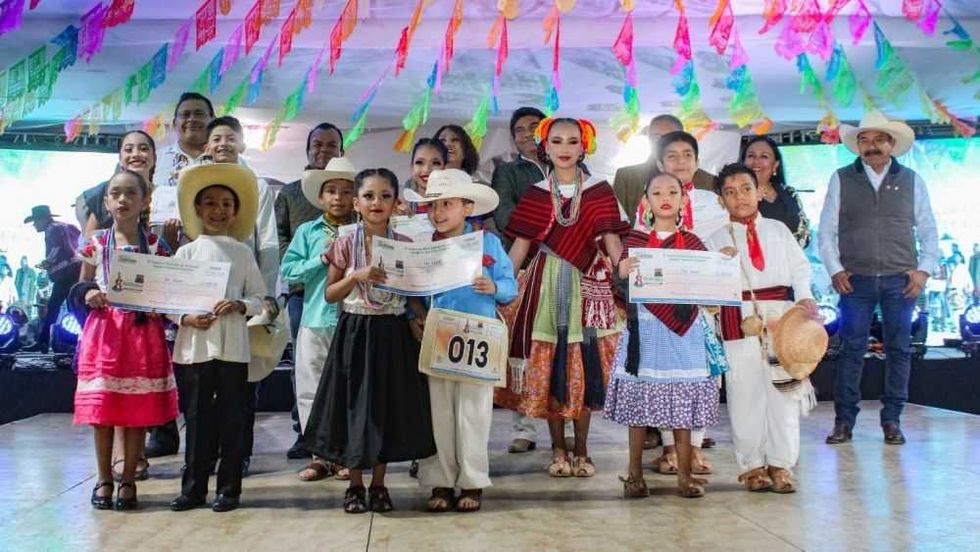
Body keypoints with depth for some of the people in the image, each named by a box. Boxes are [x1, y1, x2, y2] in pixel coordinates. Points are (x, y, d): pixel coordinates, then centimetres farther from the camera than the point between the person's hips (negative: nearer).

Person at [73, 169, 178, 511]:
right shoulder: (96, 244, 5)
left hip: (143, 333, -1)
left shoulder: (155, 245, 2)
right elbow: (80, 288, 11)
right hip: (103, 332, 1)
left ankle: (128, 481, 15)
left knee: (137, 412, 3)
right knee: (101, 411, 3)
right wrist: (88, 295, -11)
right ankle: (104, 480, 17)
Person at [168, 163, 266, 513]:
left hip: (233, 345, 0)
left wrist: (238, 305, -12)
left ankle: (229, 488, 14)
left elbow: (258, 298, 7)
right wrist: (187, 319, -13)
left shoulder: (243, 253, 7)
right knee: (197, 418, 7)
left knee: (232, 418, 4)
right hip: (195, 345, 0)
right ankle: (193, 488, 17)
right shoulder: (186, 252, 7)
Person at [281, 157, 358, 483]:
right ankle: (321, 454, 17)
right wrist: (322, 259, -9)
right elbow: (288, 271, 0)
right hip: (315, 321, 2)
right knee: (312, 389, 5)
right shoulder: (308, 232, 6)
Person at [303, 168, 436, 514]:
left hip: (393, 333, 1)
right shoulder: (345, 244, -3)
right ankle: (355, 485, 19)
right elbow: (330, 294, -1)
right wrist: (358, 275, -16)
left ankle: (378, 484, 22)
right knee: (355, 404, 4)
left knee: (389, 405, 7)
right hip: (356, 332, -1)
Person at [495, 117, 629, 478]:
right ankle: (558, 449, 16)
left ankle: (581, 450, 15)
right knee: (548, 366, 2)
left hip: (588, 285, -1)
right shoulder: (536, 194, 7)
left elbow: (611, 239, -2)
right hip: (546, 285, 1)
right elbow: (520, 244, 5)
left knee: (585, 366, 1)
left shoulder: (599, 191, 4)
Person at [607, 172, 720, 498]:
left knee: (683, 402, 2)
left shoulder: (692, 243, 9)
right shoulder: (636, 240, 6)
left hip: (683, 331, 1)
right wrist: (622, 275, -19)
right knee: (639, 401, 2)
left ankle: (684, 474, 13)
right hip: (644, 328, -1)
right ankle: (635, 474, 12)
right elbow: (625, 288, 2)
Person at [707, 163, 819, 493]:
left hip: (781, 315, 2)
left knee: (784, 390, 2)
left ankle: (781, 464, 10)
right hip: (740, 319, -2)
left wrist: (804, 297, -6)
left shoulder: (778, 230, 15)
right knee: (745, 392, -1)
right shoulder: (718, 239, 9)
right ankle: (751, 465, 10)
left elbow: (800, 267, 9)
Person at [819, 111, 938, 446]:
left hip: (901, 280, 1)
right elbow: (826, 230, 5)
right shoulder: (841, 179, 6)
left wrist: (924, 269, 0)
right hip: (856, 280, -1)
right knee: (851, 349, -1)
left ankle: (892, 420, 14)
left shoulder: (911, 180, 9)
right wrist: (835, 270, -4)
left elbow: (928, 230, 11)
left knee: (898, 350, 4)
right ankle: (844, 421, 5)